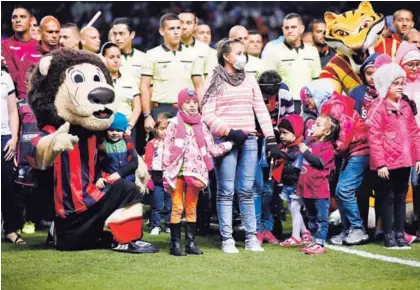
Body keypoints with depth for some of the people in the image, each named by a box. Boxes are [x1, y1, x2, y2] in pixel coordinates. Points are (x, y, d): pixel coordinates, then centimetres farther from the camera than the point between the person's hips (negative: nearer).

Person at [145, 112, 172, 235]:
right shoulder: (152, 144, 3)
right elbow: (148, 161, -2)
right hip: (157, 178, -2)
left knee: (169, 205, 9)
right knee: (157, 205, 2)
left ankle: (169, 225, 19)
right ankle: (155, 226, 11)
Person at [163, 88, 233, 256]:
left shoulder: (201, 125, 10)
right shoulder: (175, 124, -1)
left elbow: (211, 149, 10)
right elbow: (167, 149, -4)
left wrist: (230, 144, 3)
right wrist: (166, 173, -8)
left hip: (194, 172, 4)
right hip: (178, 172, -4)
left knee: (191, 208, 9)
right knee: (177, 208, -3)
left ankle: (191, 243, 14)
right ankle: (175, 243, 0)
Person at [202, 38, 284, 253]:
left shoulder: (249, 80, 14)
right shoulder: (215, 80, 1)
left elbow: (261, 110, 12)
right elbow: (207, 115, -5)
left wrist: (270, 139, 5)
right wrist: (228, 132, -14)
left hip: (249, 140, 4)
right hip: (225, 140, -4)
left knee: (246, 191, 4)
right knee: (226, 191, -3)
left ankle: (251, 238, 6)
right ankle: (227, 239, -1)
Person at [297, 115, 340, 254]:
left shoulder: (327, 147, -12)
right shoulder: (311, 141, 13)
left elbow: (319, 162, -24)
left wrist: (305, 152, -18)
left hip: (319, 190, -9)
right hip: (307, 187, 9)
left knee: (321, 218, -3)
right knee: (312, 218, 17)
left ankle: (320, 244, -2)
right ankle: (314, 241, 25)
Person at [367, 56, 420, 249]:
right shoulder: (378, 108, -10)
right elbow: (374, 137, -13)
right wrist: (379, 163, -17)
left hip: (404, 161, 6)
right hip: (387, 162, -6)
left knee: (401, 197, 12)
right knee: (388, 198, 3)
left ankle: (400, 234, 19)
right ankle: (389, 236, 9)